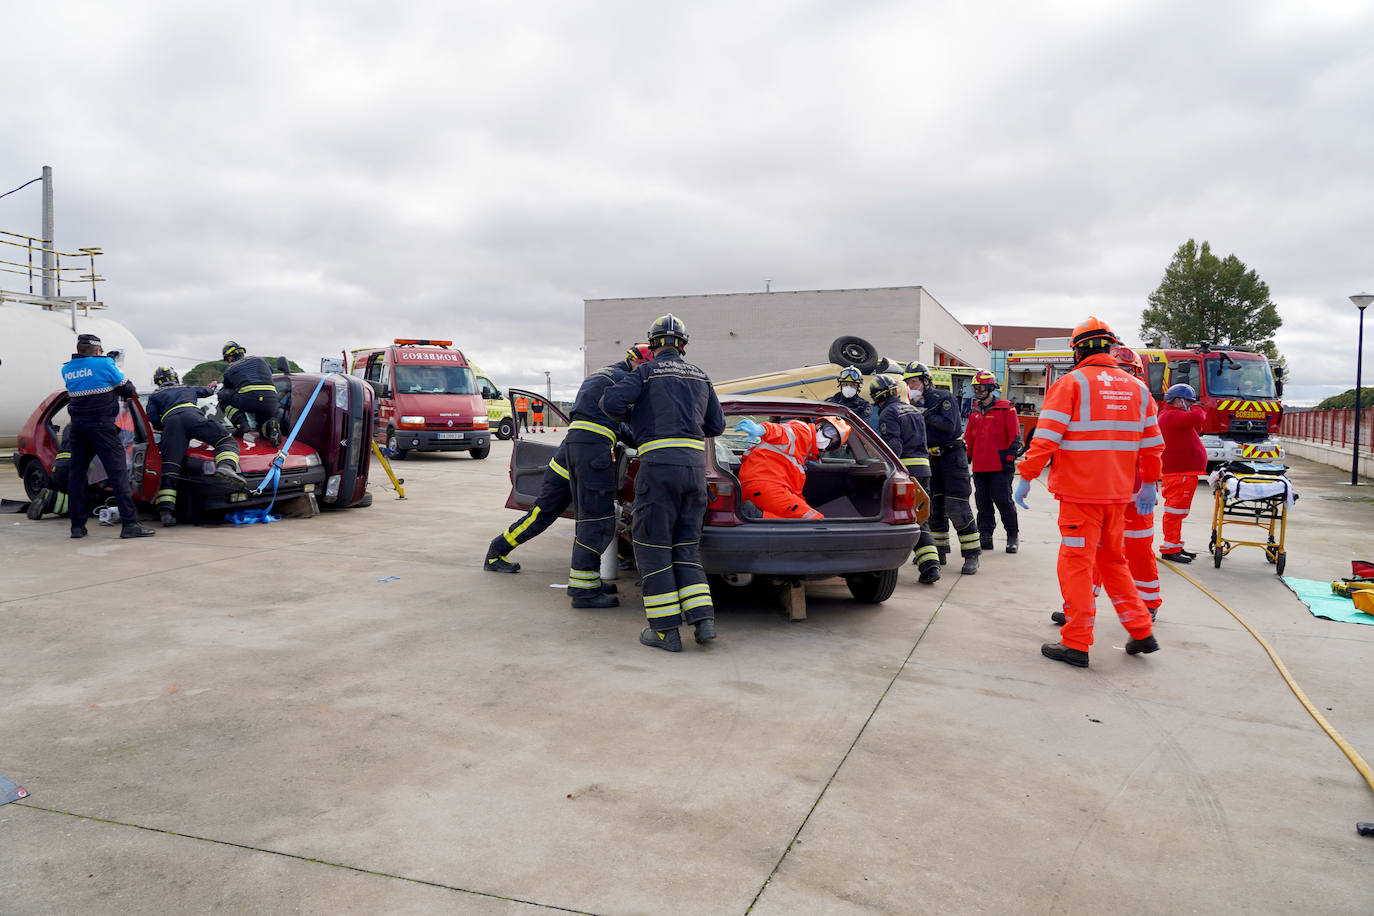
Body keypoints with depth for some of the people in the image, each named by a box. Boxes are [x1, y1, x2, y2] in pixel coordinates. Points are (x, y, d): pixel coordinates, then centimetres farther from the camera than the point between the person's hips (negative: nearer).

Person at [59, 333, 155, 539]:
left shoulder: (67, 369, 12)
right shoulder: (104, 364, -4)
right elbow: (128, 389, 3)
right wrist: (132, 393, 25)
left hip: (77, 425, 6)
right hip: (101, 424, -6)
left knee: (76, 473, 12)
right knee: (118, 472, -8)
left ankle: (77, 525, 14)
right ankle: (129, 524, -14)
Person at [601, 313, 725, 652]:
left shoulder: (647, 372, 4)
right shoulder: (700, 377, 19)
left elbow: (611, 401, -10)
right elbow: (717, 425, 19)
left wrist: (631, 416, 11)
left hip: (659, 462, -5)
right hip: (695, 463, 5)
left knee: (652, 545, 2)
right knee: (686, 546, 13)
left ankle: (666, 630, 2)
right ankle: (703, 620, 2)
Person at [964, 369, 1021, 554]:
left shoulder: (1006, 409, -2)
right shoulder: (974, 412, 15)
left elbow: (1014, 438, -3)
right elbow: (968, 438, 22)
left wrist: (1009, 459, -10)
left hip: (1000, 467, -5)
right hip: (979, 467, 5)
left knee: (1003, 501, -4)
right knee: (983, 503, 7)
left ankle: (1012, 537, 11)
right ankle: (985, 538, 13)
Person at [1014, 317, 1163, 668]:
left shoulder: (1071, 384, -8)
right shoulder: (1136, 388, 10)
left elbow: (1045, 438, -14)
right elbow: (1152, 444, 15)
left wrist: (1026, 478, -8)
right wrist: (1149, 485, 24)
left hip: (1080, 493, -6)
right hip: (1119, 493, 6)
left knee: (1076, 563, 1)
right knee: (1112, 560, 20)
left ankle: (1076, 644, 5)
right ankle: (1142, 633, 23)